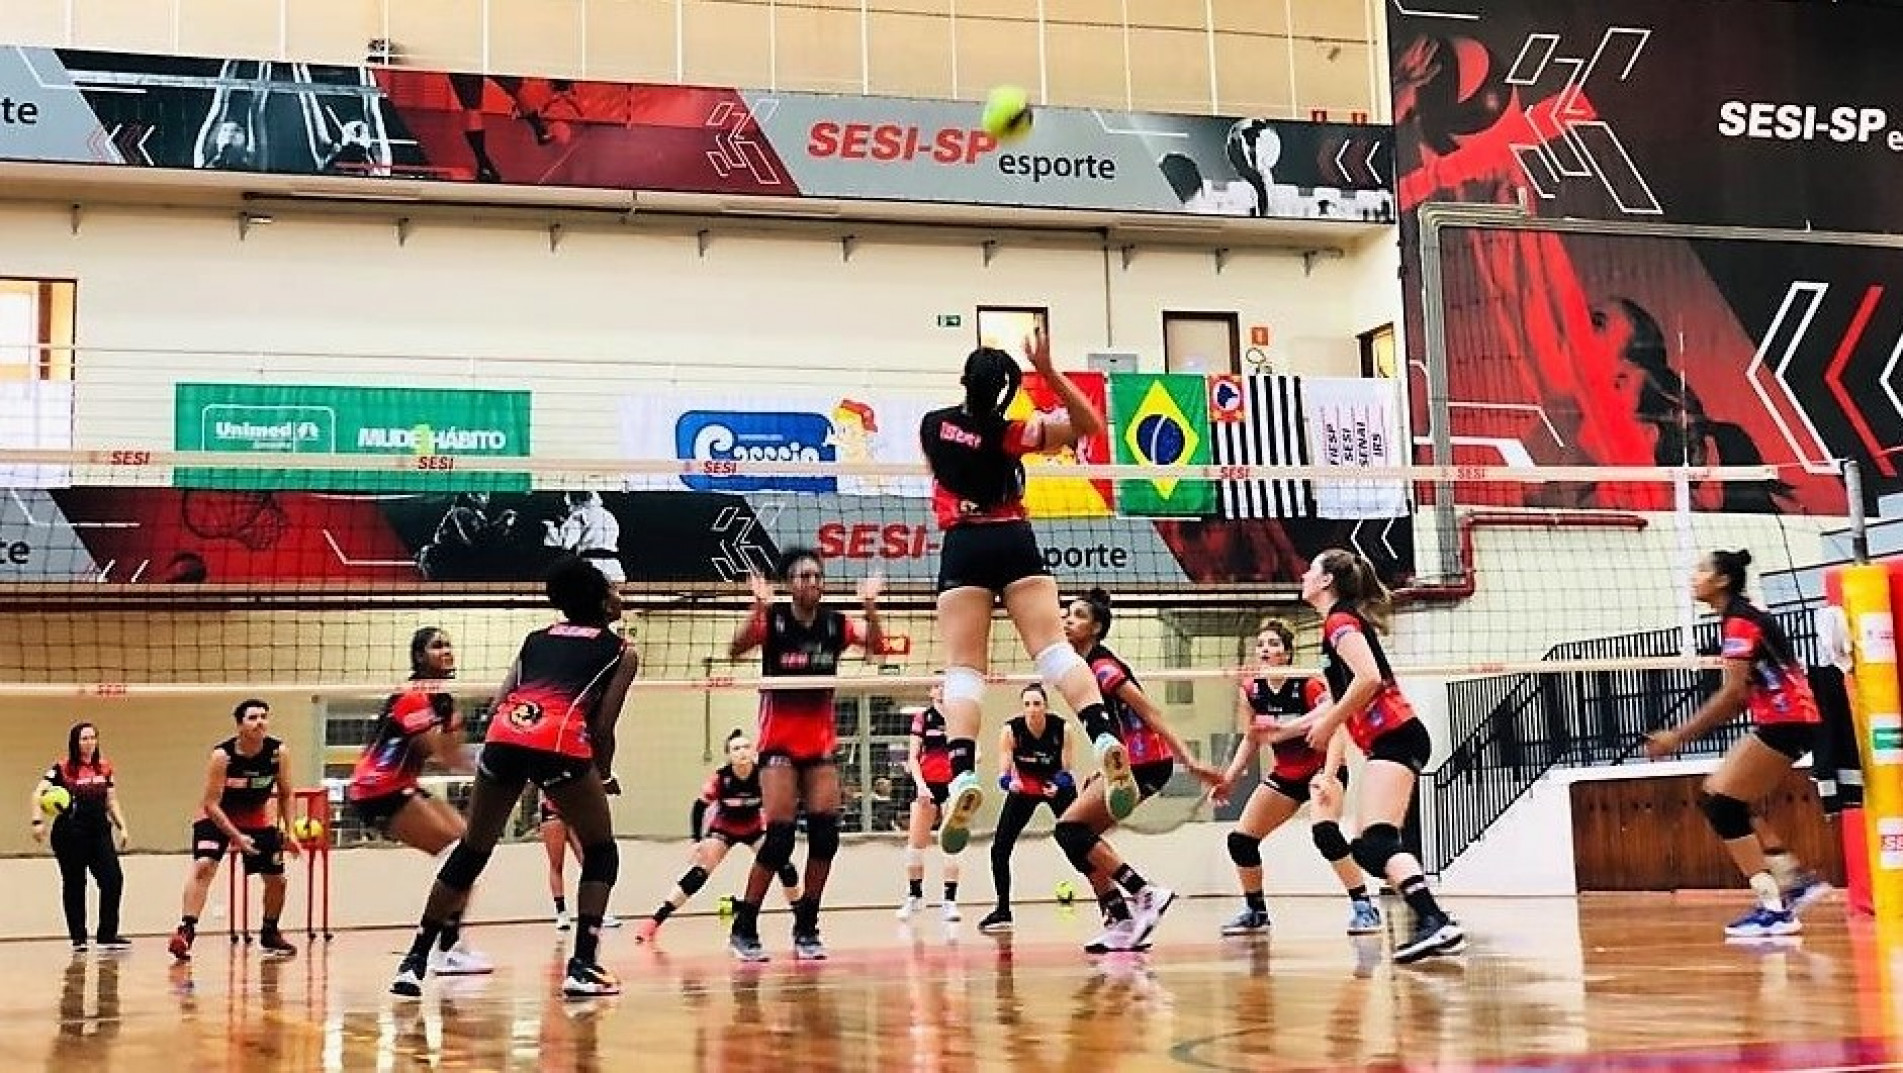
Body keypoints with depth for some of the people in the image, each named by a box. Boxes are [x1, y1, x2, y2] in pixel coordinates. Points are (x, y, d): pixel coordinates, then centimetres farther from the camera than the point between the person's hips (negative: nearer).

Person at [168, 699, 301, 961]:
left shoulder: (279, 752, -19)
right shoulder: (222, 755, -28)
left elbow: (285, 794, -4)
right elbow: (211, 803, -26)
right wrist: (236, 836, -34)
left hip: (258, 817, 4)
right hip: (217, 815, -4)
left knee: (276, 878, 5)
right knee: (204, 865, -26)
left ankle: (270, 935, 27)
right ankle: (186, 930, -25)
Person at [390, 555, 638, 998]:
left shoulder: (537, 638, 29)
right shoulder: (621, 652, 17)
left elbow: (498, 704, 19)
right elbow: (603, 725, 8)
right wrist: (604, 777, 22)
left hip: (504, 733, 4)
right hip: (561, 742, -4)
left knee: (471, 852, 17)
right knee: (601, 852, 15)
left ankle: (415, 961, 18)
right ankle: (583, 966, 4)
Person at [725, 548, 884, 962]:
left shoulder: (835, 623, 2)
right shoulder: (772, 619, -8)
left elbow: (874, 645, -11)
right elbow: (736, 648, -24)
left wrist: (870, 606, -26)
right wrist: (759, 607, -38)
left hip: (821, 743, 4)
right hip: (779, 743, -4)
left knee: (825, 831, -4)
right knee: (780, 836, -11)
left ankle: (806, 928, 9)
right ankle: (744, 928, 3)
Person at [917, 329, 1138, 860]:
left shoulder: (933, 424, 7)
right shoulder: (1013, 433, 0)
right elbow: (1090, 425, 0)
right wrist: (1048, 370, -9)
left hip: (962, 547, 1)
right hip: (1014, 542, 0)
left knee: (963, 669, -6)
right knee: (1054, 648, -10)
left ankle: (963, 775, -28)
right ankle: (1104, 737, -33)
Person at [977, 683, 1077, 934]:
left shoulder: (1062, 729, -24)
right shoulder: (1010, 731, -23)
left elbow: (1067, 771, -17)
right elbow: (1003, 773, -22)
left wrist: (1057, 786, -38)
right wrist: (1009, 783, -45)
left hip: (1058, 787, -1)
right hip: (1023, 788, 1)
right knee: (999, 849, -7)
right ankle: (1003, 912, 9)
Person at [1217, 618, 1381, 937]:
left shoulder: (1308, 686, -21)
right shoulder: (1251, 692, -5)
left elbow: (1337, 731, -26)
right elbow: (1251, 739, 10)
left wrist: (1328, 777, -38)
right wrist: (1227, 778, 1)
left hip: (1323, 768, -6)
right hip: (1284, 775, 7)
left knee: (1324, 830, -33)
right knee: (1240, 839, 1)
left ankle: (1364, 907, -25)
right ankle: (1255, 911, 21)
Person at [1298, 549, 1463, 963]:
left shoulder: (1340, 619, -6)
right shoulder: (1344, 622, 23)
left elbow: (1368, 678, -22)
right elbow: (1342, 699, 30)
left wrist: (1328, 724, -12)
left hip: (1394, 737, -10)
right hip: (1391, 739, 10)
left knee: (1378, 841, -23)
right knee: (1369, 848, 10)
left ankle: (1438, 924, -36)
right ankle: (1427, 922, 7)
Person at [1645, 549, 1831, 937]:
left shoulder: (1739, 621, -13)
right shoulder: (1740, 619, 16)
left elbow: (1733, 693, -19)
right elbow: (1742, 696, 16)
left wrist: (1678, 736, -16)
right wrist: (1685, 733, 11)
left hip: (1786, 722, -10)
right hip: (1781, 720, 10)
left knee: (1722, 802, -10)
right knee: (1721, 799, 11)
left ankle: (1774, 909, -10)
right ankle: (1798, 879, 12)